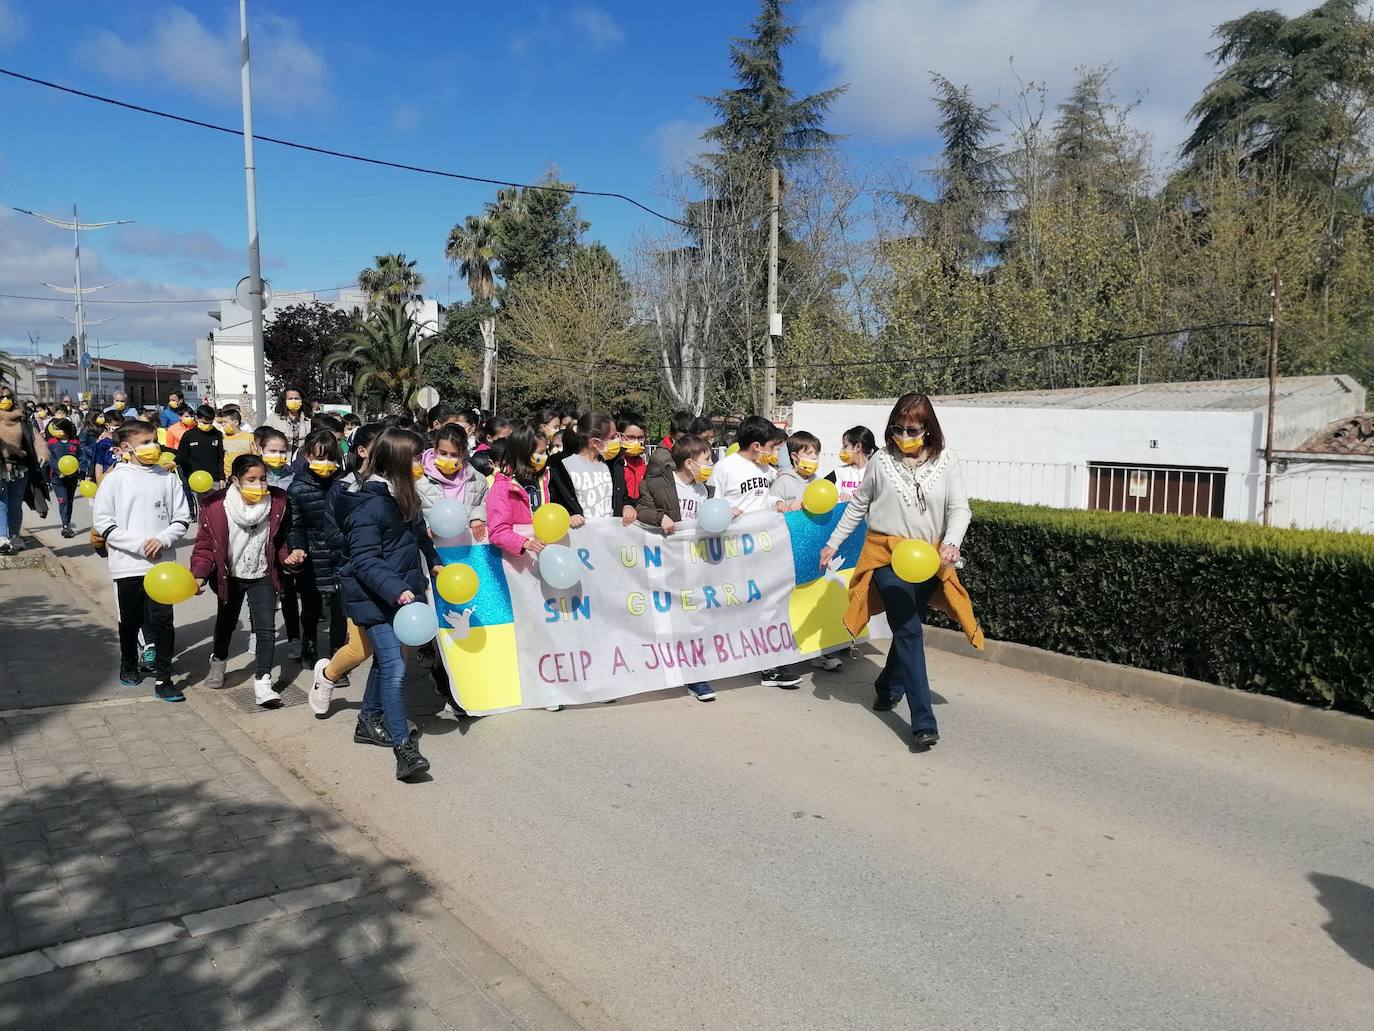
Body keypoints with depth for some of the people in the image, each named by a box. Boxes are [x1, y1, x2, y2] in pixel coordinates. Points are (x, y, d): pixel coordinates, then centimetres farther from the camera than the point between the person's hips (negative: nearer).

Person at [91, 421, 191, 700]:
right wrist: (139, 544, -15)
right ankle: (129, 665, 38)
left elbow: (182, 518, 5)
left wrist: (163, 539, -13)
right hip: (128, 564, 0)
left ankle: (163, 679, 5)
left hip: (162, 563, 1)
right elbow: (102, 523, -6)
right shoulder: (115, 480, -3)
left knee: (162, 620, -2)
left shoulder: (167, 477, 2)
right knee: (130, 621, 15)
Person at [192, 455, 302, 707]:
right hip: (230, 576, 1)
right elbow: (206, 545, -11)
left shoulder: (277, 504, -13)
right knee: (226, 622, 22)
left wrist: (288, 556, -17)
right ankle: (218, 662, 51)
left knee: (266, 628, -13)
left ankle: (262, 683, -10)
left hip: (262, 577, 0)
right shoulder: (216, 507, -19)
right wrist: (199, 574, -25)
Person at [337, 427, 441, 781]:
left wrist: (433, 562, 19)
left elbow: (418, 532, 23)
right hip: (374, 598, -9)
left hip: (401, 592, 9)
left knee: (385, 660, 20)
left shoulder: (404, 496, 6)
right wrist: (396, 590, -34)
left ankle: (368, 722, 38)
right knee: (394, 668, -13)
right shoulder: (369, 505, -22)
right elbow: (364, 562, -24)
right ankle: (404, 747, -10)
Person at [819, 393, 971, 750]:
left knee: (906, 628, 15)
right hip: (887, 555, -2)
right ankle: (923, 721, -12)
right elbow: (857, 507, 10)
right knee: (909, 631, -11)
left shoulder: (946, 462, 0)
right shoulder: (881, 461, -2)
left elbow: (959, 509, -4)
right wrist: (833, 543, 12)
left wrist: (951, 542, -22)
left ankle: (888, 687, 43)